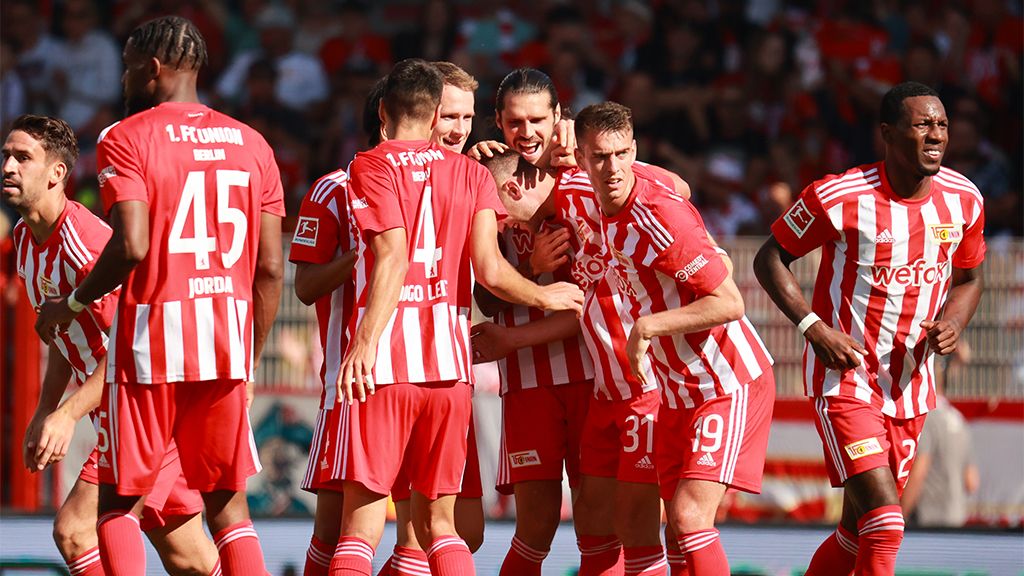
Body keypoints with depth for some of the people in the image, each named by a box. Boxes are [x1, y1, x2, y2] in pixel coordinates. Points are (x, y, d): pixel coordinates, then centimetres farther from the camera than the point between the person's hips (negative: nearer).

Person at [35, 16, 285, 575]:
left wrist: (71, 304, -1)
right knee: (227, 503, 10)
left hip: (150, 340, -4)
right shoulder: (251, 144, 10)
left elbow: (131, 246, -17)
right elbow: (270, 269, 8)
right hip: (227, 340, 4)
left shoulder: (126, 139, -5)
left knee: (119, 501, 7)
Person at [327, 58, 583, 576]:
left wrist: (365, 341, -20)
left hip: (384, 361, -4)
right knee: (436, 523, 11)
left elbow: (393, 257, -12)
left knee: (360, 527, -5)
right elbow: (489, 269, 1)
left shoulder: (371, 167, 2)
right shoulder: (472, 173, 12)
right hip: (449, 360, 4)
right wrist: (545, 297, 19)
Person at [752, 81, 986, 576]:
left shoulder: (963, 200, 0)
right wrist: (815, 327, -16)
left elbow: (968, 279, 16)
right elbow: (770, 259, -4)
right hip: (846, 377, -6)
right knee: (884, 519, -20)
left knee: (858, 534, 13)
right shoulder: (839, 197, -16)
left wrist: (952, 323, -6)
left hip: (909, 385, 6)